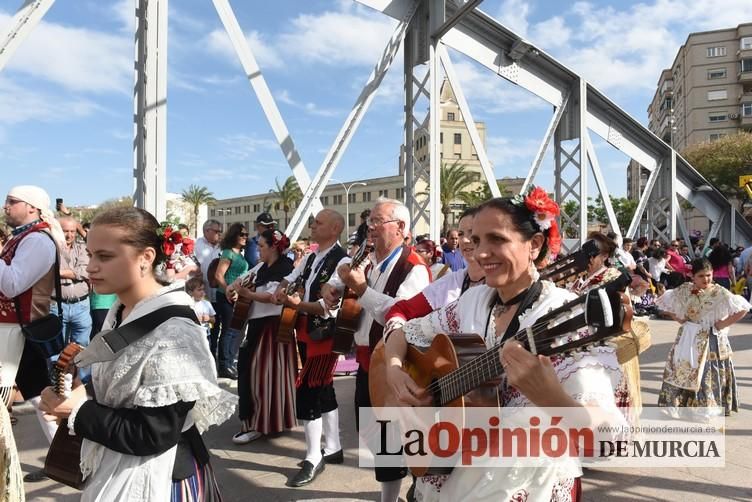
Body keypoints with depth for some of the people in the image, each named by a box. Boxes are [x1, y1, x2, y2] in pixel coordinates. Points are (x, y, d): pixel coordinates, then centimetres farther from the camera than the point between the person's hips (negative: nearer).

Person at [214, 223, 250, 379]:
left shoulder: (240, 254, 14)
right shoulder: (228, 253, -11)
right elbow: (219, 275, -18)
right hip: (228, 297, -9)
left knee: (237, 331, 13)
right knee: (228, 331, -4)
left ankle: (230, 363, 23)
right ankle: (224, 366, 4)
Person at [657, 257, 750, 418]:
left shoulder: (720, 293, -15)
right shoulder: (684, 290, -5)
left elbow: (743, 308, -17)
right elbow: (663, 302, 6)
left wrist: (723, 324, -16)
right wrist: (678, 318, -2)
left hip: (711, 340, -3)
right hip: (688, 338, 3)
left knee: (710, 375, 5)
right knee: (682, 372, 11)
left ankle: (708, 408, 18)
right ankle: (679, 402, 26)